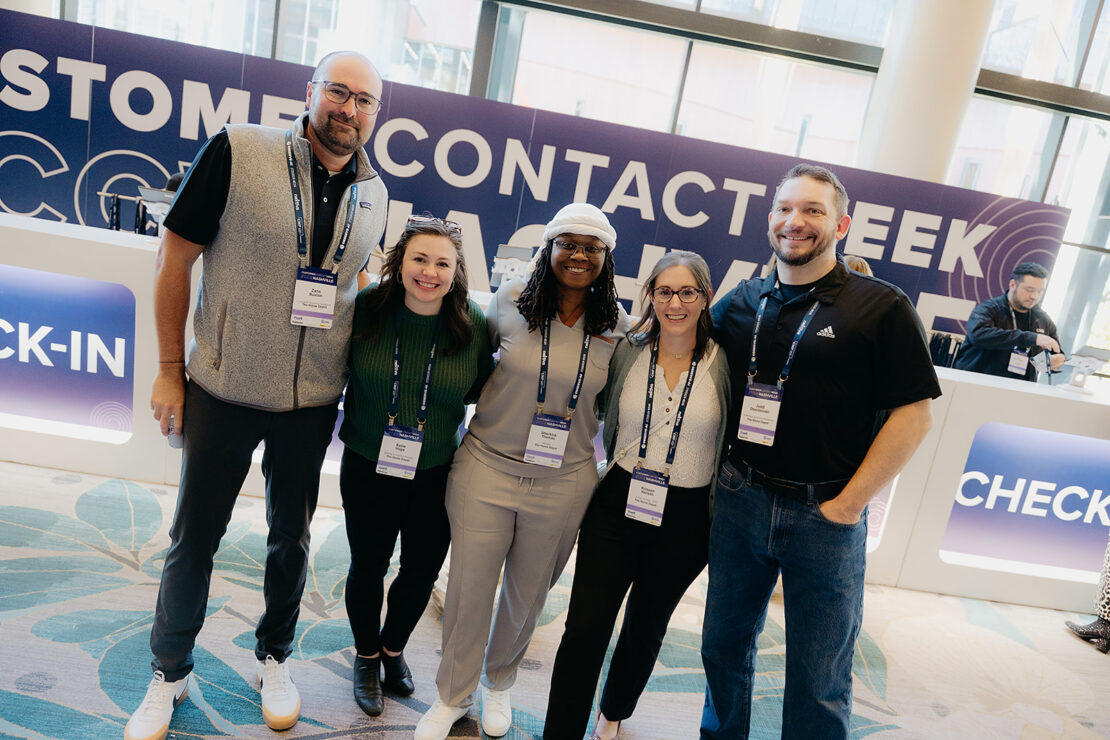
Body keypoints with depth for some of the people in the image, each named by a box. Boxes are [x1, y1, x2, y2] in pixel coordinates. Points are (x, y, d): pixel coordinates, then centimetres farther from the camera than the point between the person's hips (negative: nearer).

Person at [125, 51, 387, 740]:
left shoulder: (374, 196, 1)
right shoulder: (238, 152, -11)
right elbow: (175, 256, -6)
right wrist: (169, 369, -6)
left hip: (312, 403, 3)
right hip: (224, 390, -2)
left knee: (291, 538, 17)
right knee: (195, 536, 12)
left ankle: (275, 658, 40)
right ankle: (170, 673, 35)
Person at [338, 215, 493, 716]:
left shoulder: (474, 325, -12)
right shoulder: (366, 308, -14)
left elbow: (480, 389, 3)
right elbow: (337, 368, 1)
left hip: (438, 474, 1)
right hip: (368, 467, -1)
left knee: (423, 569, 17)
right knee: (368, 565, 15)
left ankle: (394, 648, 49)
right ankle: (366, 657, 45)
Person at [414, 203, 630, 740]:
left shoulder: (616, 325, -4)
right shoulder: (510, 302, -7)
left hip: (564, 484, 1)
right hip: (487, 468, -1)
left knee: (527, 595, 18)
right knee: (469, 589, 8)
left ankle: (498, 683, 48)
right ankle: (452, 696, 36)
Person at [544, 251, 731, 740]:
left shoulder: (724, 363, -9)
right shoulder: (627, 352, -3)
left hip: (685, 520, 0)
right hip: (617, 504, 1)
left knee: (645, 628, 20)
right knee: (585, 629, -3)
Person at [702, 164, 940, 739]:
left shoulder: (883, 309, -7)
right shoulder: (741, 303, 5)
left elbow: (914, 415, -8)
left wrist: (848, 504, -10)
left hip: (825, 515, -4)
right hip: (737, 501, 4)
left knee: (819, 680, 11)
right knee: (724, 647, 19)